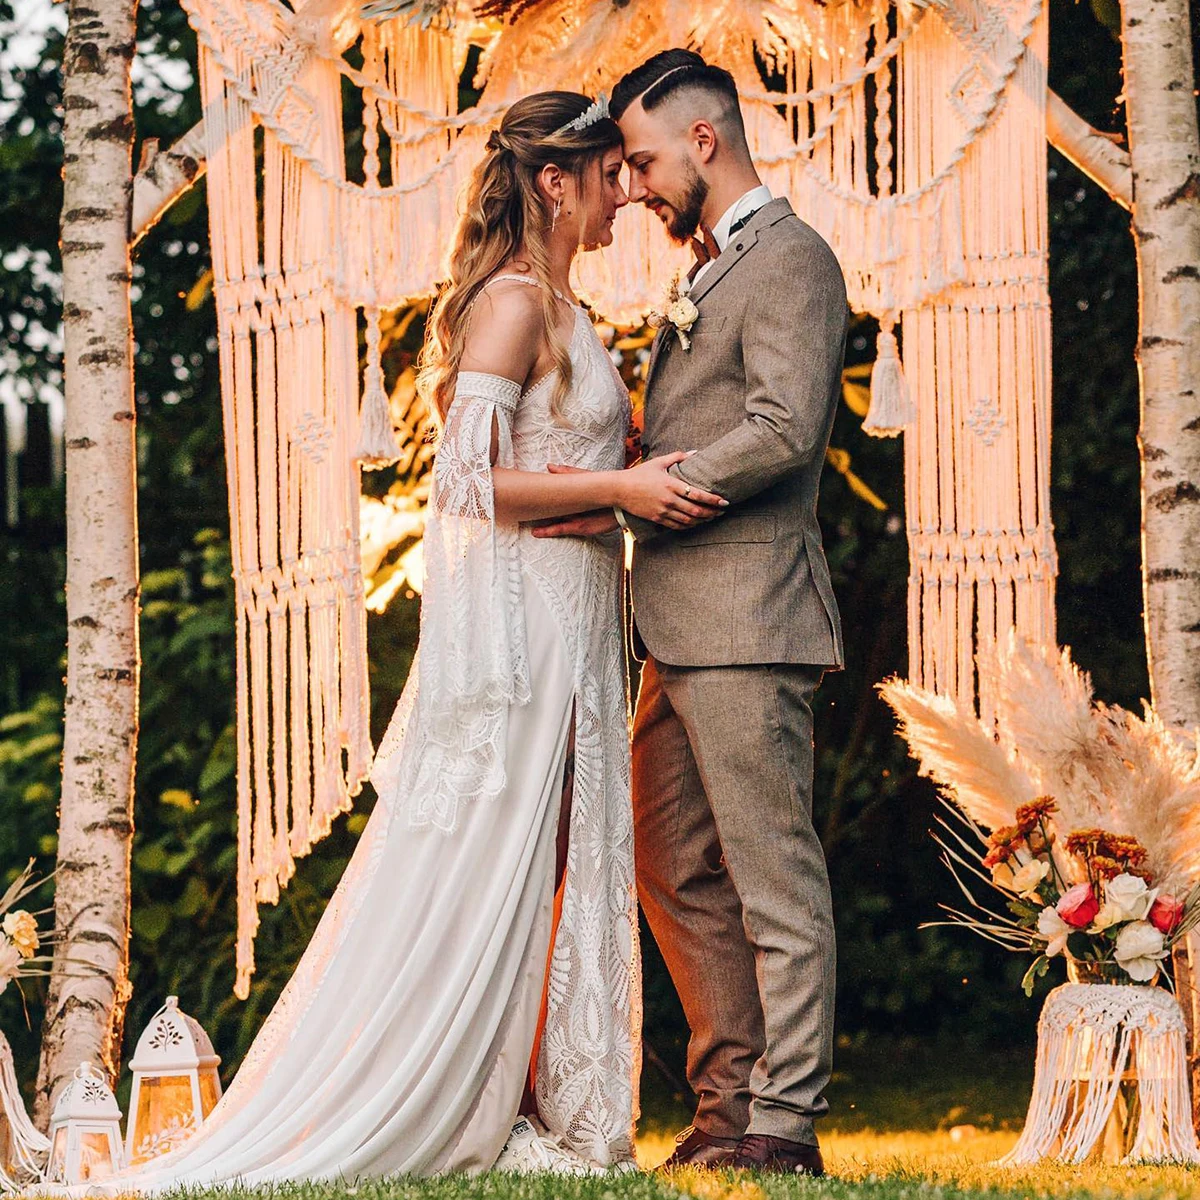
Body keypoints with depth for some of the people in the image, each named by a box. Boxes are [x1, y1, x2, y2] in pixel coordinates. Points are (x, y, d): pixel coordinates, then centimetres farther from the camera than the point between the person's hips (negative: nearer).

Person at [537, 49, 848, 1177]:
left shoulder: (788, 260, -8)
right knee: (677, 871, 12)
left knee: (773, 872, -6)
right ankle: (729, 1099, 18)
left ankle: (783, 1124, -4)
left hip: (747, 617, -10)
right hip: (680, 629, 10)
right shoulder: (708, 275, 23)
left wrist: (626, 492, -17)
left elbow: (784, 430, -20)